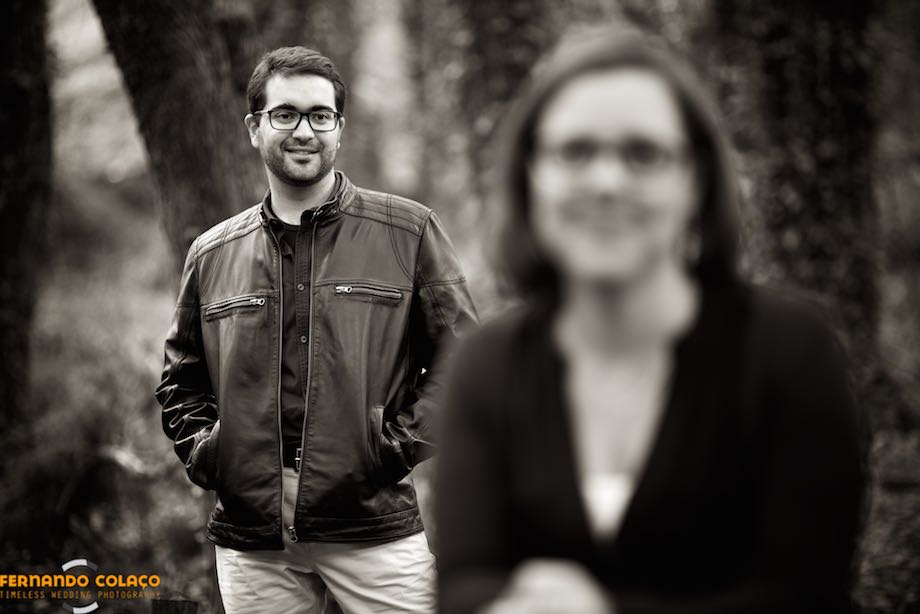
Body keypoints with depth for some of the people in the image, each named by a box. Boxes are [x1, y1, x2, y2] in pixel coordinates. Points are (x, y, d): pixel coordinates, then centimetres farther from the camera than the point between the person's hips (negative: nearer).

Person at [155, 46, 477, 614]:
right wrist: (203, 451, 6)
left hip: (376, 529, -3)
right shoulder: (212, 255, 12)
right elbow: (182, 379, 22)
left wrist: (403, 442, -8)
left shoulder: (410, 232, 2)